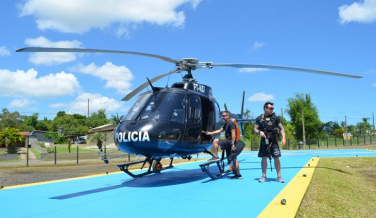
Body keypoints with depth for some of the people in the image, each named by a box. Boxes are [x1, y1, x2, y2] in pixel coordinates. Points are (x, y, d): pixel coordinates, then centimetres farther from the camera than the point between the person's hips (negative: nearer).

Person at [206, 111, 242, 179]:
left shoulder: (231, 123, -12)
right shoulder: (226, 124, 19)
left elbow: (233, 134, -19)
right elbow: (220, 130, 24)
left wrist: (232, 144, -25)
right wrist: (210, 133, 18)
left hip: (230, 142, -10)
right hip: (228, 142, 10)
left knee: (215, 141, -19)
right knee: (233, 158, 9)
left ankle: (216, 156, -14)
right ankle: (238, 174, 12)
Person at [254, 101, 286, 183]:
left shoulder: (275, 118, 4)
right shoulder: (259, 118, 3)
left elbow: (281, 128, 6)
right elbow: (255, 129, 6)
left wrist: (283, 138, -6)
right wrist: (259, 132, -16)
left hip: (274, 141, 0)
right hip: (264, 141, 0)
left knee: (276, 158, -1)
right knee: (264, 158, 3)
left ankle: (279, 176, 8)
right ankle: (264, 176, 13)